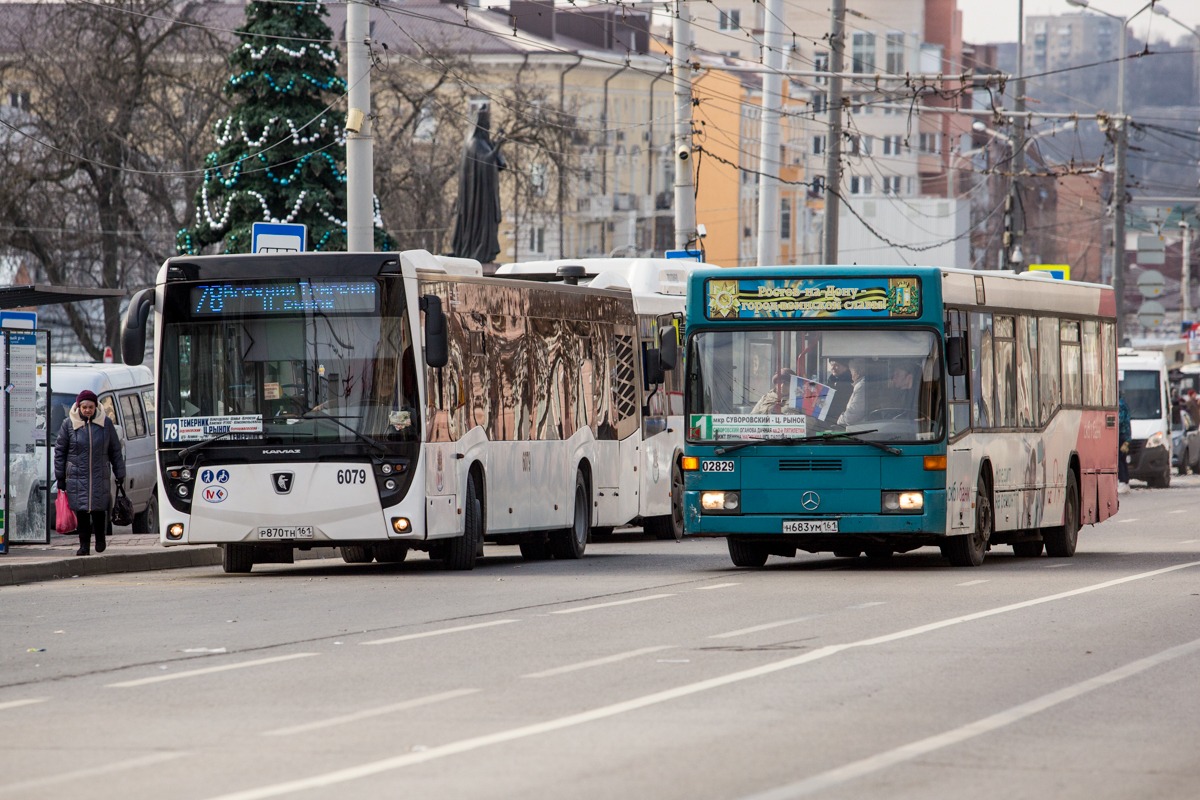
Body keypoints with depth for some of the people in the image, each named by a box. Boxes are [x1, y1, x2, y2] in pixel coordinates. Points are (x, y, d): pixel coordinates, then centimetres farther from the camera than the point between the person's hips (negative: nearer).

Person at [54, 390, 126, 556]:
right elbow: (59, 450, 5)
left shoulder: (106, 423, 4)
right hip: (76, 476, 0)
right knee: (81, 511, -5)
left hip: (100, 476, 0)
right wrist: (60, 476, 2)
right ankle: (84, 545, 2)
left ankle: (100, 539, 23)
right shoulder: (69, 424, 1)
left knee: (99, 509, -1)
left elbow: (115, 450, 10)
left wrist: (120, 474, 9)